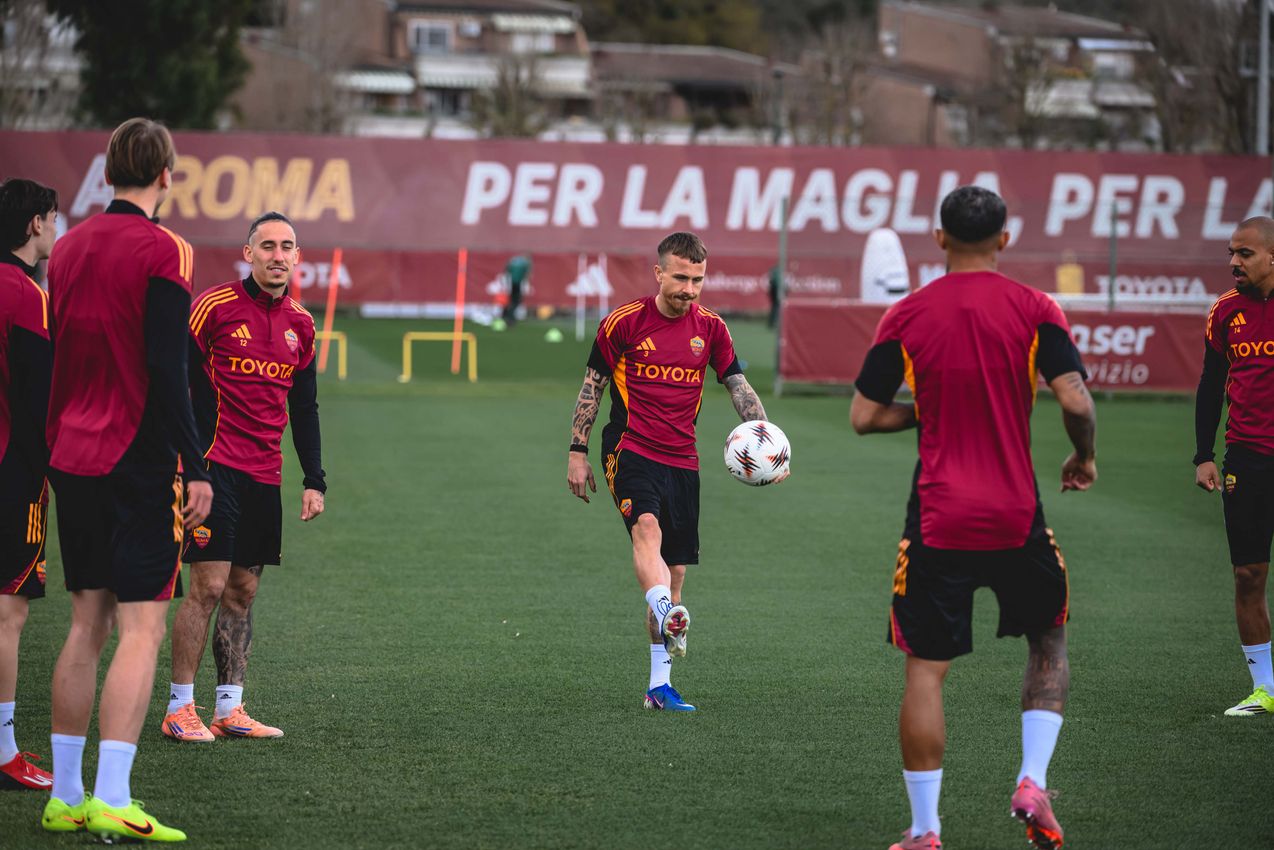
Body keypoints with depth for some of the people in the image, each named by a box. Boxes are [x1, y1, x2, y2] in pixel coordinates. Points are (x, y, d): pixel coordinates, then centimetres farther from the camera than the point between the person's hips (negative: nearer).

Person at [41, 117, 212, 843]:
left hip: (72, 458, 7)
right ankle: (112, 801, -13)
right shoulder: (162, 250, -10)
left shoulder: (69, 248, 11)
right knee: (142, 626, -6)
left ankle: (66, 795, 12)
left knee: (88, 623, 11)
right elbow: (167, 370, -15)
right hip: (138, 460, -7)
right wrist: (195, 469, -13)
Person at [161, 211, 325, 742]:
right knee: (209, 586, -9)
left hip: (266, 476, 6)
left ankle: (230, 709, 12)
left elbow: (304, 408, 18)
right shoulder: (215, 307, -7)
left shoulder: (300, 324, 11)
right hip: (217, 469, -6)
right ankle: (179, 709, -2)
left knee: (243, 592, 8)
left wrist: (314, 480, 11)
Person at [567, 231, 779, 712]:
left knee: (675, 571, 5)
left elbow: (739, 387, 7)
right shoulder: (624, 322, -1)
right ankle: (667, 617, -58)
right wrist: (577, 451, 1)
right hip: (630, 450, -4)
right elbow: (591, 386, 5)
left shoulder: (710, 329, 8)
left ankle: (659, 685, 12)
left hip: (681, 460, 4)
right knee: (647, 528, -32)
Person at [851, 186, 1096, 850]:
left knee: (925, 670, 5)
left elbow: (864, 415, 2)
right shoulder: (1034, 310, -4)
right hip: (1017, 518, 0)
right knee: (1050, 642, 22)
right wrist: (1084, 458, 6)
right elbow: (1075, 399, -13)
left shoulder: (906, 315, 0)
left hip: (937, 521, 0)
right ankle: (1032, 783, 6)